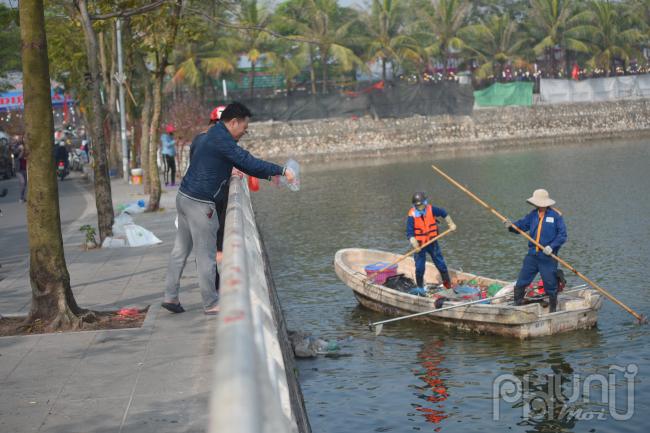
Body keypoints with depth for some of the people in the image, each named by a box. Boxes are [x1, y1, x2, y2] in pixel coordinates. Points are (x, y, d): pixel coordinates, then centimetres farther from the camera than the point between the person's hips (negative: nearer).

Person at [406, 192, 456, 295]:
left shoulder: (431, 210, -11)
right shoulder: (412, 216, -19)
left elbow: (443, 213, 9)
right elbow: (409, 233, -24)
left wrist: (451, 223, 8)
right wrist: (414, 242, -40)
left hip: (432, 242, 2)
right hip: (419, 244, -2)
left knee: (441, 264, 10)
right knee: (419, 268, -3)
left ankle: (448, 284, 28)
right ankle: (420, 288, 17)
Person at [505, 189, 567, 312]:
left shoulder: (556, 215, -8)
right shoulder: (533, 214, 8)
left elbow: (562, 235, -10)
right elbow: (522, 225, 7)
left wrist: (552, 246, -21)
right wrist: (511, 225, -14)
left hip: (547, 257, -5)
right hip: (532, 255, 5)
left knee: (550, 284, 5)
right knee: (521, 283, 5)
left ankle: (553, 310, 20)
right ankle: (517, 306, 16)